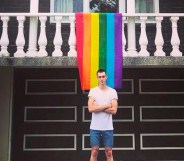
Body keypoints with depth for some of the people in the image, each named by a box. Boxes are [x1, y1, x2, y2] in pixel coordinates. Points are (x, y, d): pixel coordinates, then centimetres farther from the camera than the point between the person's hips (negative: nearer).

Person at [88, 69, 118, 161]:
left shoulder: (112, 92, 0)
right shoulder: (92, 91, 0)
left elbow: (114, 110, -10)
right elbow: (90, 108, -13)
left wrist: (97, 107, -11)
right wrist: (106, 106, -11)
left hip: (108, 128, 0)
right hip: (95, 127, 0)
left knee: (109, 152, 6)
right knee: (94, 151, 5)